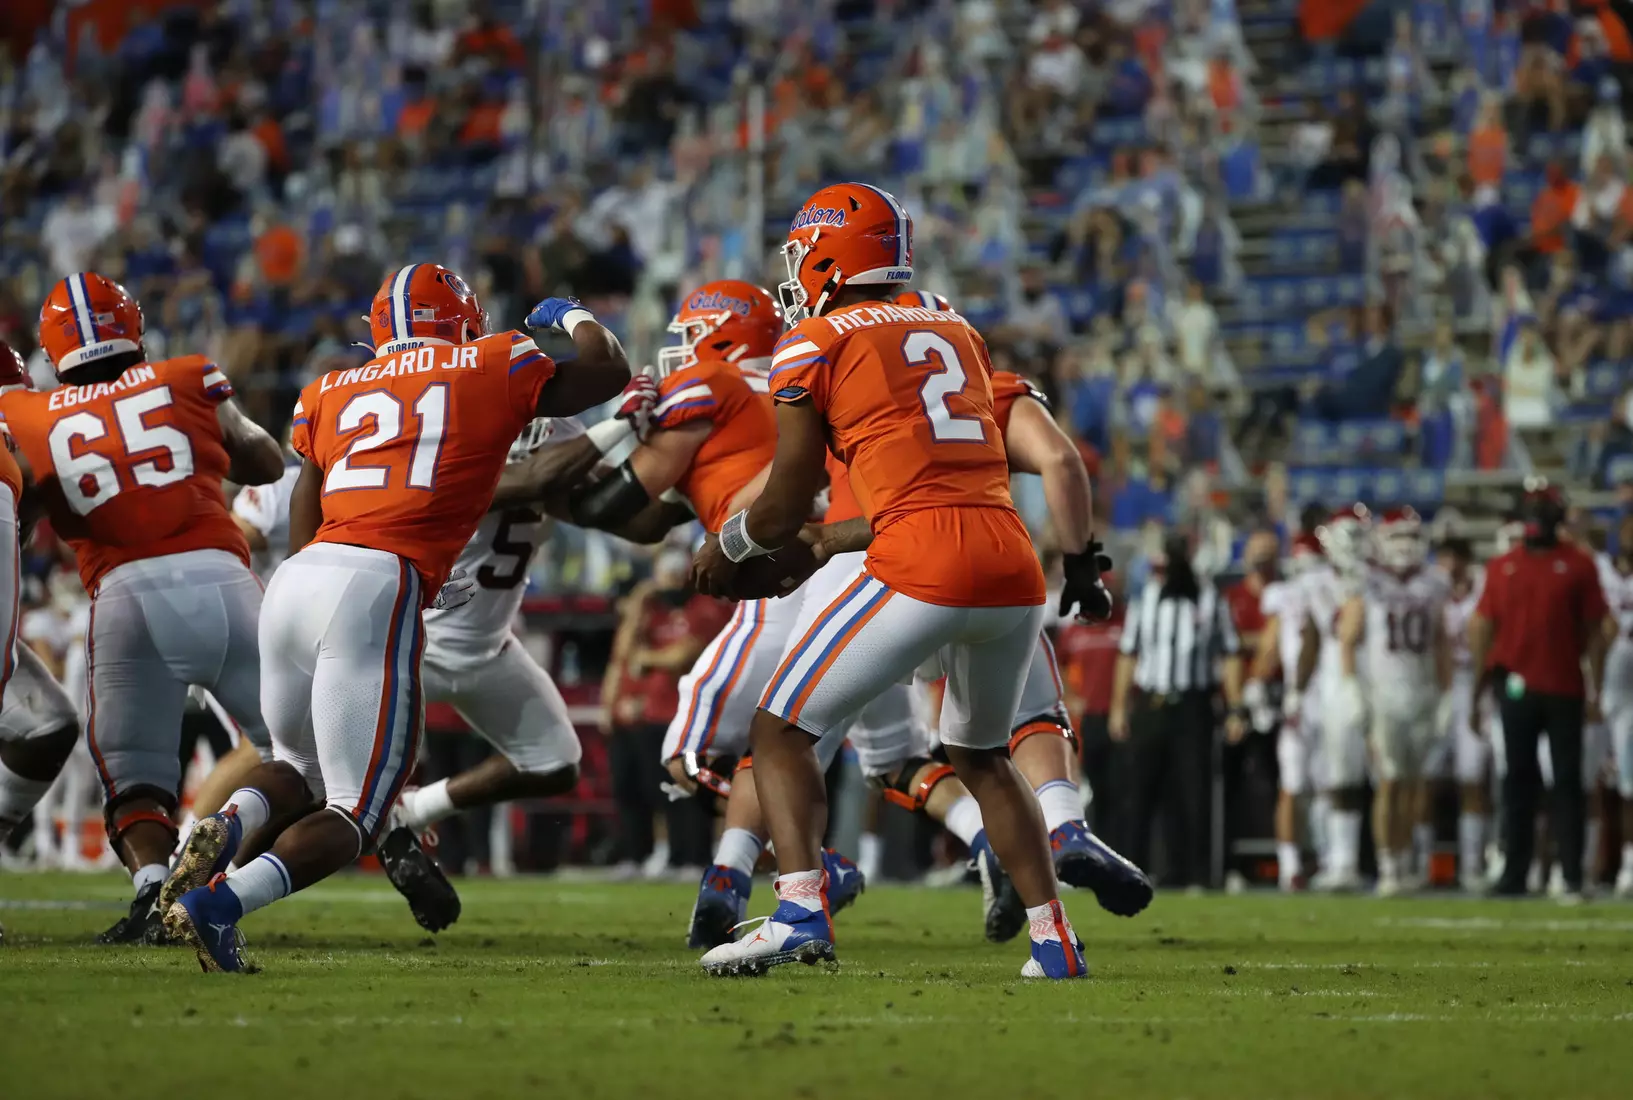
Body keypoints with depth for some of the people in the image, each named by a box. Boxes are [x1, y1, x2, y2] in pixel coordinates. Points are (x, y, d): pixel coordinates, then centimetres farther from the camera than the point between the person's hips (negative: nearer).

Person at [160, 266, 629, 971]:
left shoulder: (331, 393, 23)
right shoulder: (491, 369, 14)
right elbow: (609, 372, 27)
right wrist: (572, 318, 47)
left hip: (299, 577, 5)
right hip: (378, 588, -5)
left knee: (304, 769, 27)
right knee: (353, 815, 1)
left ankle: (233, 825, -6)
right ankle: (220, 902, -23)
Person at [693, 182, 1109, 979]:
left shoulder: (815, 345, 6)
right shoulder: (957, 334, 23)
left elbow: (784, 511, 9)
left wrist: (726, 547, 28)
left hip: (924, 567, -6)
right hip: (1015, 564, 6)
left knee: (782, 732, 6)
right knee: (980, 755, 27)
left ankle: (800, 907, -15)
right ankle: (1053, 938, 17)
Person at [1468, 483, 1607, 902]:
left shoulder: (1578, 566, 0)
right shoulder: (1503, 567, 7)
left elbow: (1594, 632, 1)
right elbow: (1483, 628, 11)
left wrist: (1595, 690, -3)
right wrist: (1477, 687, 8)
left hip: (1564, 690, -2)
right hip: (1516, 689, 2)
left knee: (1567, 783, -1)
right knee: (1519, 781, 7)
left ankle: (1572, 878, 1)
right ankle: (1514, 875, 12)